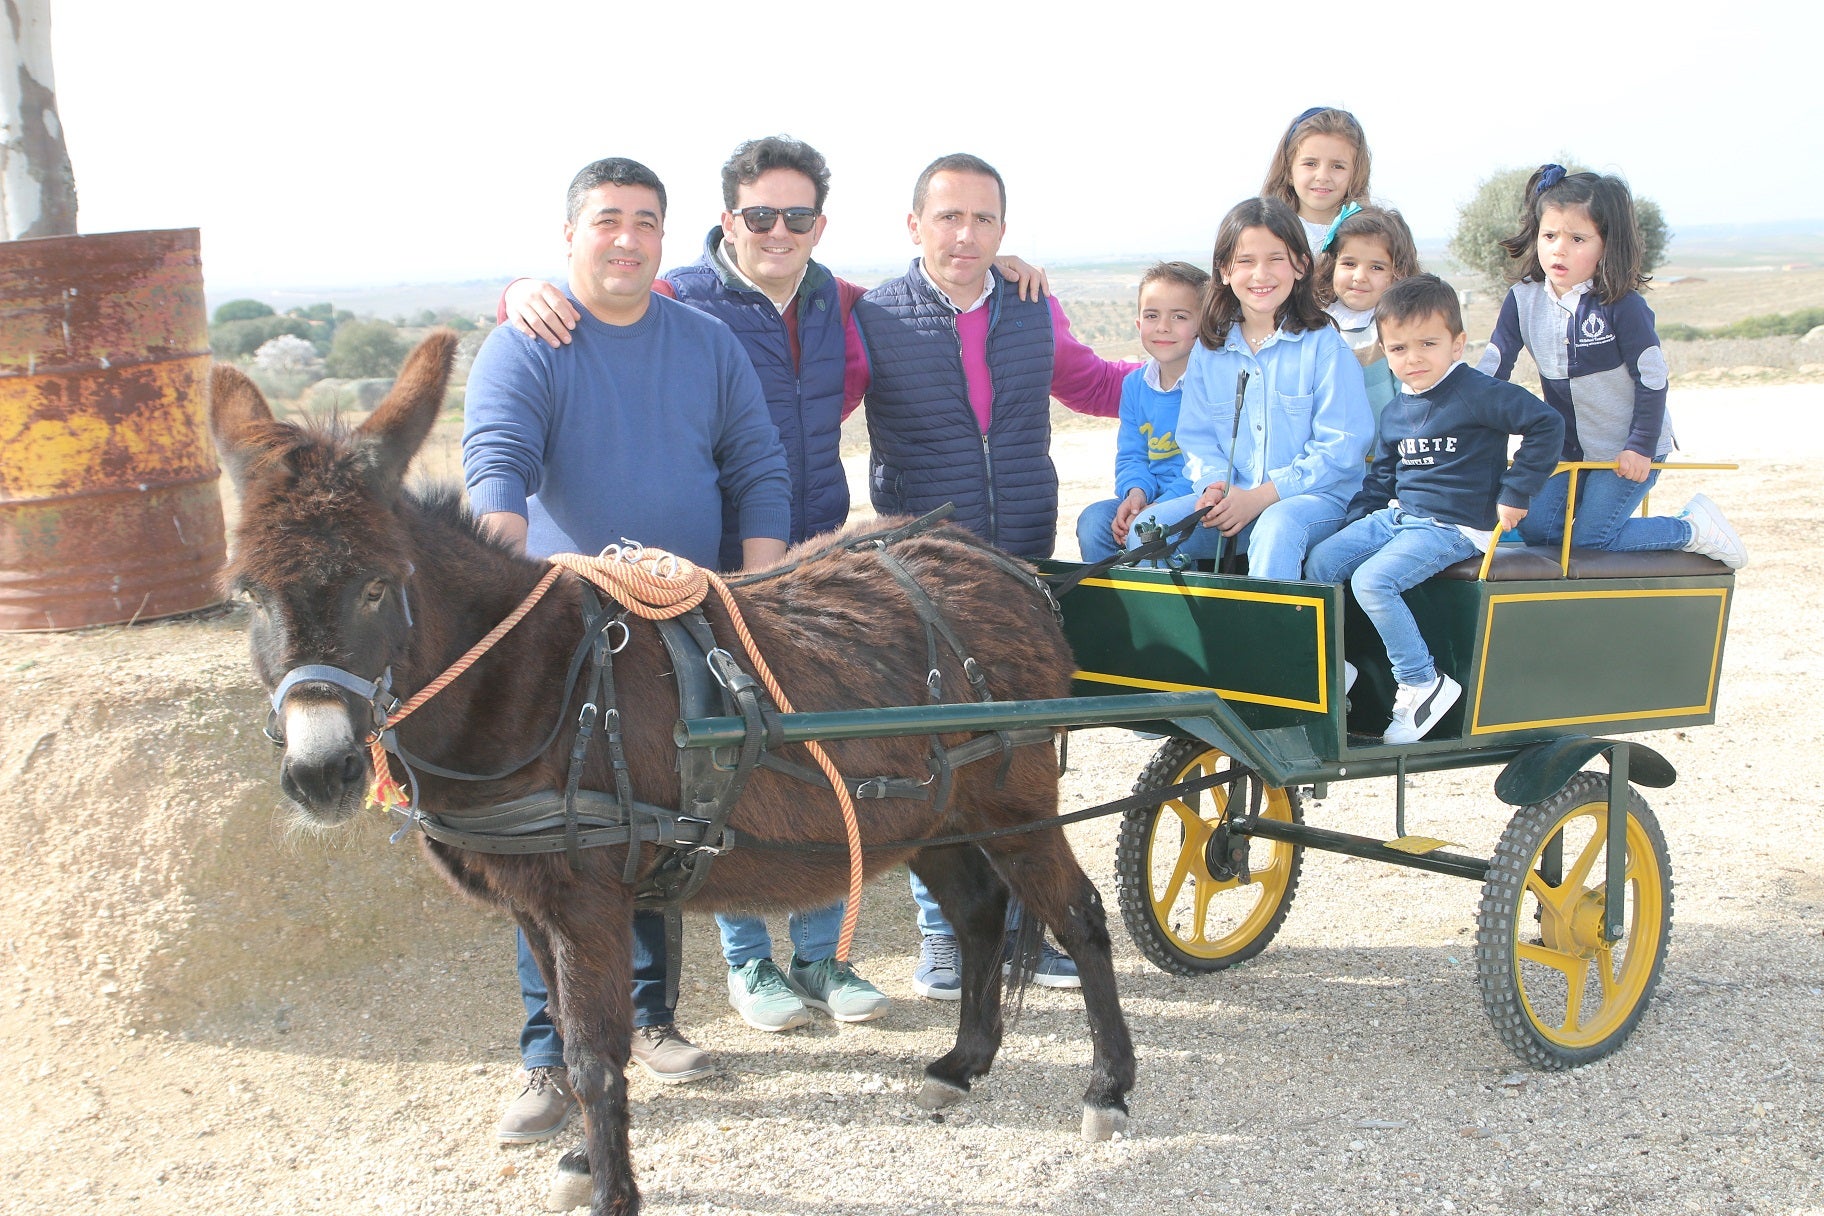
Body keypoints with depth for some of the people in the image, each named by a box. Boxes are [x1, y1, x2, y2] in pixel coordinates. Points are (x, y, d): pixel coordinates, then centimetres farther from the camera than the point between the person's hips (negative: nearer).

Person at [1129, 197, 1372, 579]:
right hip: (1232, 499, 5)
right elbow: (1197, 438, 12)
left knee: (1276, 528, -37)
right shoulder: (1208, 350, 11)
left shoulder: (1323, 344, -3)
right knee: (1146, 528, -16)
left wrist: (1260, 497, -16)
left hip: (1315, 496, -4)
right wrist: (1214, 487, -11)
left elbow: (1341, 447, -8)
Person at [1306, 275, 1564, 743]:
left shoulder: (1477, 393, -12)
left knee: (1372, 580, -26)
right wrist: (1354, 523, 10)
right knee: (1320, 561, -5)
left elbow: (1546, 424, -15)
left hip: (1453, 527, -8)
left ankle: (1422, 684, -16)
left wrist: (1515, 493, -15)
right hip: (1396, 515, 8)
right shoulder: (1394, 413, 11)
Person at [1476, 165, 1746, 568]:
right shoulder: (1522, 301, -7)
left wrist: (1641, 447, -14)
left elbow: (1652, 378, -15)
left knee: (1588, 537, -10)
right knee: (1534, 528, -2)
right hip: (1570, 448, 6)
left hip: (1630, 449, -6)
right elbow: (1491, 371, -4)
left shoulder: (1621, 305, -21)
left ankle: (1692, 528, 9)